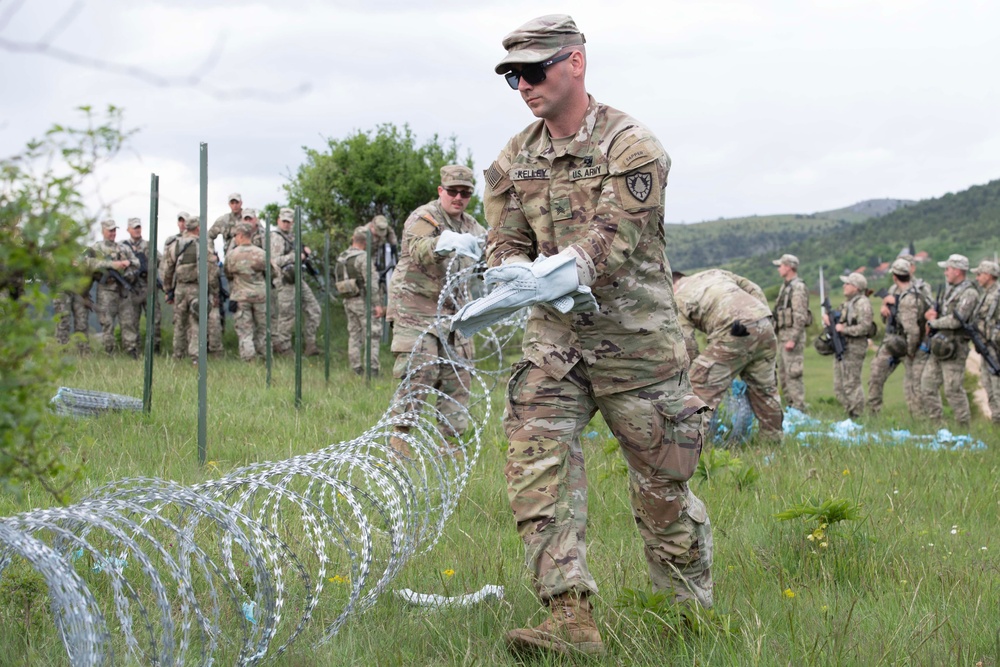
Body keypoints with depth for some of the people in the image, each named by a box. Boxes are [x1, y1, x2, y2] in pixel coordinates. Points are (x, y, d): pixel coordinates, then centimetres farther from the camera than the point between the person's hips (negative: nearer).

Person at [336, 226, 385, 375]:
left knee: (354, 335, 11)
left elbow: (338, 278, 15)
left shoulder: (341, 258, 10)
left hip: (348, 301, 8)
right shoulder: (364, 257, -15)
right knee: (372, 335, -4)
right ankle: (372, 369, -9)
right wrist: (377, 304, -19)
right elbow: (371, 282, -20)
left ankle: (356, 368, 12)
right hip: (364, 301, -8)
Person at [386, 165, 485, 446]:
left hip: (454, 314, 7)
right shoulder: (424, 217, -8)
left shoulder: (471, 226, 16)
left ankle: (452, 438, 14)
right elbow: (418, 248, -29)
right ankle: (401, 436, -7)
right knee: (417, 374, -13)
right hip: (417, 311, -7)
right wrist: (445, 242, -50)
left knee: (457, 375, 6)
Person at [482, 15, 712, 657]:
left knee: (661, 484, 5)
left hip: (636, 338, -4)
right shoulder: (515, 158, 7)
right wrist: (520, 274, -18)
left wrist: (560, 273, -36)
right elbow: (504, 245, 5)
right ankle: (571, 617, -17)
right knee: (537, 465, -14)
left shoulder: (632, 147, -12)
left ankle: (694, 613, 24)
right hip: (555, 338, 4)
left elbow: (612, 241, -22)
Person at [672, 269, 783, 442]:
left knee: (700, 386, -1)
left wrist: (695, 367, 21)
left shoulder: (679, 300, 14)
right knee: (764, 387, 21)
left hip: (735, 334, -6)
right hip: (764, 325, 7)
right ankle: (773, 439, 29)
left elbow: (687, 345, 9)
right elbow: (755, 290, 23)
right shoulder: (714, 273, 31)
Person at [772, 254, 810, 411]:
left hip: (793, 334, -10)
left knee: (793, 374, -10)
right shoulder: (785, 286, 16)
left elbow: (800, 316, -20)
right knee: (783, 374, 12)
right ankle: (790, 406, 18)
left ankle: (799, 409, -8)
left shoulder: (798, 287, -14)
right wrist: (777, 334, 19)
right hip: (783, 334, 10)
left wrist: (793, 339, -24)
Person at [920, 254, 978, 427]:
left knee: (953, 390, -8)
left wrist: (933, 323, -8)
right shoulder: (949, 290, 16)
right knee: (927, 386, 9)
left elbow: (955, 321, -21)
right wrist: (931, 313, -2)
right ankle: (936, 424, 16)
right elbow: (931, 313, 22)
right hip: (939, 347, 9)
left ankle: (964, 427, 1)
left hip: (954, 348, -9)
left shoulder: (969, 293, -13)